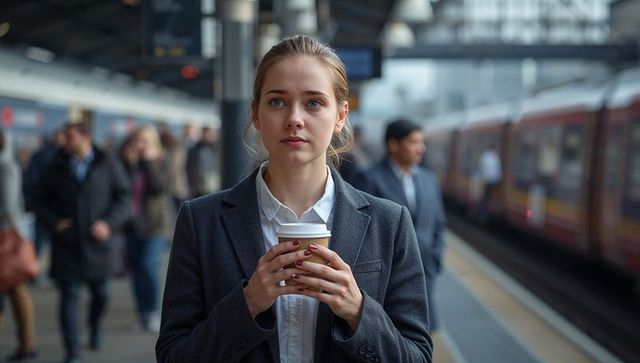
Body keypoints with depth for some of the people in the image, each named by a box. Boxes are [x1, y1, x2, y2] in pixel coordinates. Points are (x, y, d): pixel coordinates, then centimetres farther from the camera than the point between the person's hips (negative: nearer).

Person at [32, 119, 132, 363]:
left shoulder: (108, 164, -2)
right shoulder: (58, 167, 1)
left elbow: (124, 197, 0)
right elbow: (40, 200, 9)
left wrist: (109, 223, -14)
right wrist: (53, 222, -8)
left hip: (97, 242, 0)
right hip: (66, 243, 0)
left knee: (101, 292, 13)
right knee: (69, 297, -4)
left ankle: (95, 326, 45)